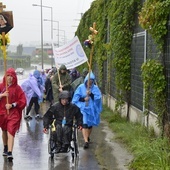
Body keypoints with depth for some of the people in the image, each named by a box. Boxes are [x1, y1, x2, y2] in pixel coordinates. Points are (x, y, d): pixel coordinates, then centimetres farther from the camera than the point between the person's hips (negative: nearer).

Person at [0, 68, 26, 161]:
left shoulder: (17, 88, -4)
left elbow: (23, 101, -5)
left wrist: (12, 105, -15)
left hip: (13, 113, -3)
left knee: (11, 132, -15)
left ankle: (10, 152, -23)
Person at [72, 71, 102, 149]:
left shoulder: (95, 88, 0)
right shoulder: (81, 87, -2)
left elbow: (98, 97, -11)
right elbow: (76, 97, -3)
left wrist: (91, 94, -24)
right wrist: (83, 99, -18)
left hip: (92, 109, 2)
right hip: (83, 108, -2)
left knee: (90, 124, 16)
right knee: (84, 124, -16)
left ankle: (87, 137, 41)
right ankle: (86, 141, -23)